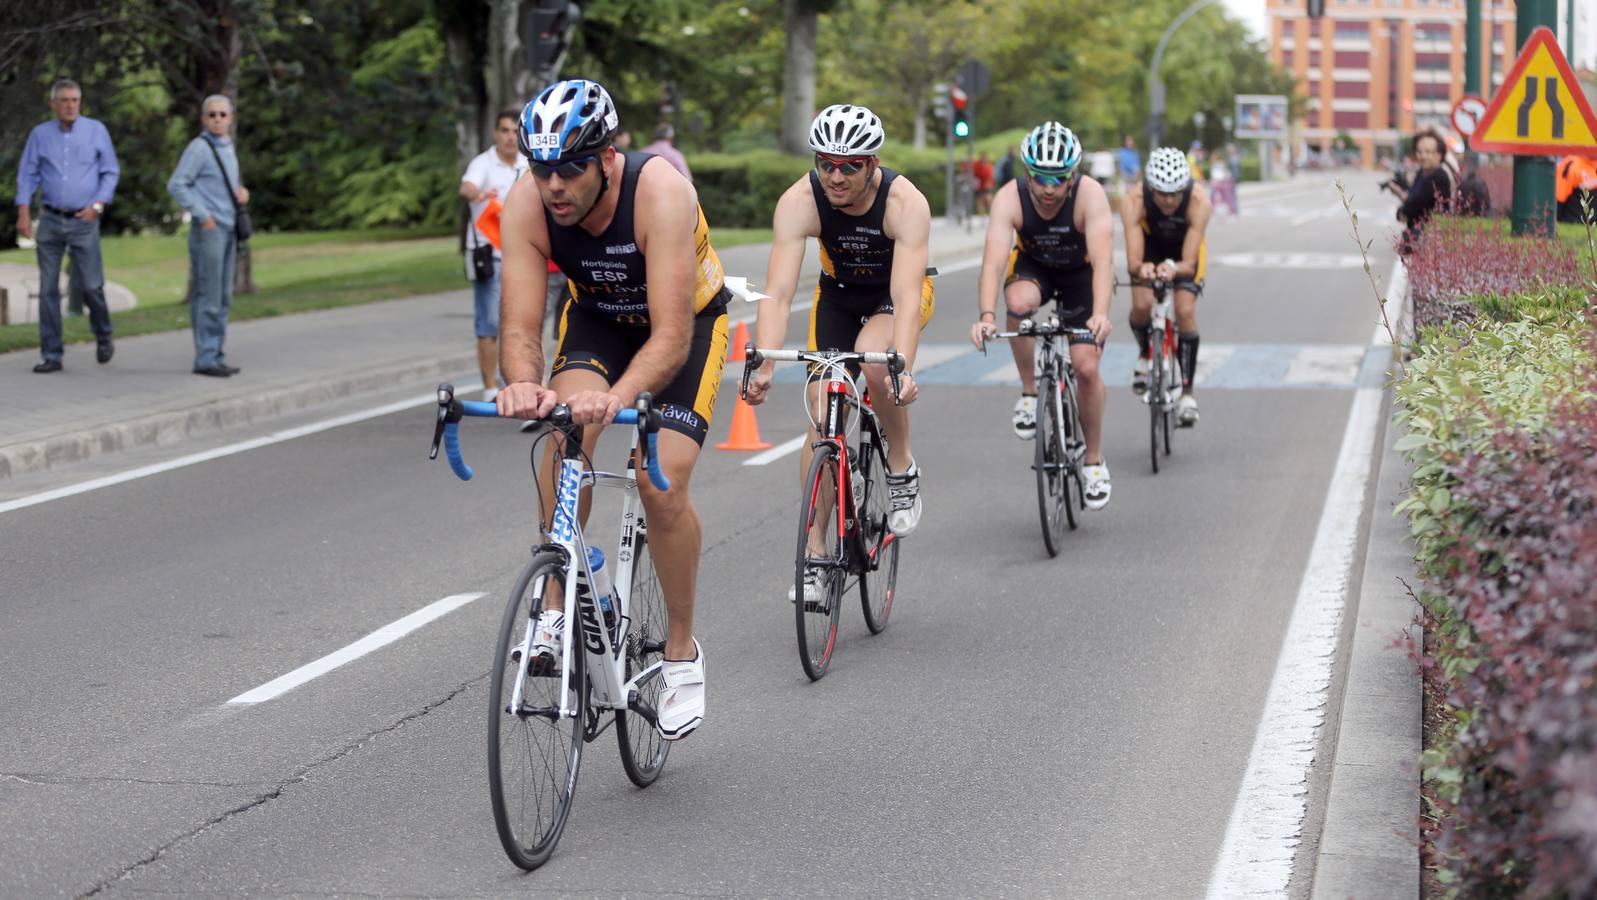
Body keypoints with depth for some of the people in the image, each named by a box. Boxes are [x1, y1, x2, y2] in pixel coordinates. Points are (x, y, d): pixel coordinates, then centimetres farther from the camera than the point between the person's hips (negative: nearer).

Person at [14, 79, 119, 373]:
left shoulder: (96, 131, 1)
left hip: (84, 220, -2)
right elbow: (27, 175, 7)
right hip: (50, 221, 2)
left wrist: (98, 205, -9)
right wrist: (24, 214, -2)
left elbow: (111, 172, 3)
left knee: (92, 286, -4)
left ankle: (103, 336, 25)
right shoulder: (40, 134, 5)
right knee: (48, 288, 0)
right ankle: (51, 354, 6)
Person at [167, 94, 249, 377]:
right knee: (207, 297, -7)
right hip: (208, 229, -8)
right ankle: (205, 358, -4)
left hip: (228, 229, 8)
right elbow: (176, 185, -14)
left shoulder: (228, 147, 14)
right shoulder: (199, 148, -10)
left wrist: (242, 190, 4)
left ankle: (216, 356, 15)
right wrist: (203, 215, -16)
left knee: (223, 298, 10)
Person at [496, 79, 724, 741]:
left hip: (687, 320, -3)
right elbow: (519, 326, -29)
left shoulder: (661, 193, -38)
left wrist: (616, 398, -60)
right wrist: (523, 385, -53)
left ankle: (682, 652, 4)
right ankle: (557, 611, -14)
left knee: (662, 485, -17)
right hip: (597, 317, 3)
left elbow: (671, 335, -42)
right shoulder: (527, 203, -27)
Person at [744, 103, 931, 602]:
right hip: (838, 293, 2)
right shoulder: (799, 201, -29)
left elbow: (904, 296, -41)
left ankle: (901, 466, -8)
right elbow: (778, 292, -36)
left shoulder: (906, 203, -34)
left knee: (872, 358, -34)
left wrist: (902, 368, -56)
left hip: (899, 291, -2)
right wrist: (762, 365, -50)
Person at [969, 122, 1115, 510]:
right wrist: (986, 315, -57)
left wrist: (1101, 314, -60)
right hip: (1033, 266, 1)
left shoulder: (1090, 194, -33)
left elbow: (1103, 260, -44)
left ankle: (1095, 461, 9)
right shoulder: (1010, 198, -30)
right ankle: (1029, 394, -13)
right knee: (1019, 303, -35)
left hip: (1081, 272, -1)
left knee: (1086, 366, -12)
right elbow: (993, 262, -40)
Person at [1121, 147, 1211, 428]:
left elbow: (1188, 263, -40)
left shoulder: (1199, 202, -38)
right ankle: (1144, 353, 10)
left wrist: (1172, 268, -62)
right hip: (1150, 248, 0)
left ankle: (1188, 391, -8)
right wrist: (1142, 268, -64)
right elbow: (1133, 262, -41)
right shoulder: (1134, 202, -37)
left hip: (1184, 251, 0)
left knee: (1186, 311, -20)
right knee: (1141, 305, -23)